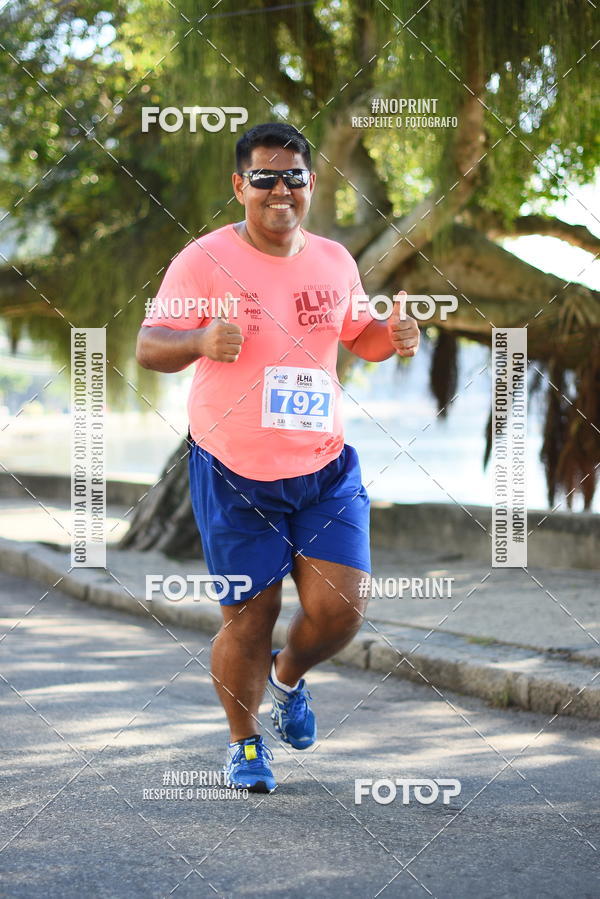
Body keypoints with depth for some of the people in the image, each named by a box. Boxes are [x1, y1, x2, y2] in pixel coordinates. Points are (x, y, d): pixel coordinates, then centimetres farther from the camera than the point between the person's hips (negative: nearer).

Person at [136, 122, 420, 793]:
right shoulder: (205, 260, -8)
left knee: (339, 608, -5)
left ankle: (288, 677, 30)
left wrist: (392, 336, -1)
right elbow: (148, 348, -10)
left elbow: (357, 333, 23)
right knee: (248, 617, 2)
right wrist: (200, 342, -31)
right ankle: (244, 742, 27)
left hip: (325, 467, 4)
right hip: (232, 471, -4)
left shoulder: (334, 261, 7)